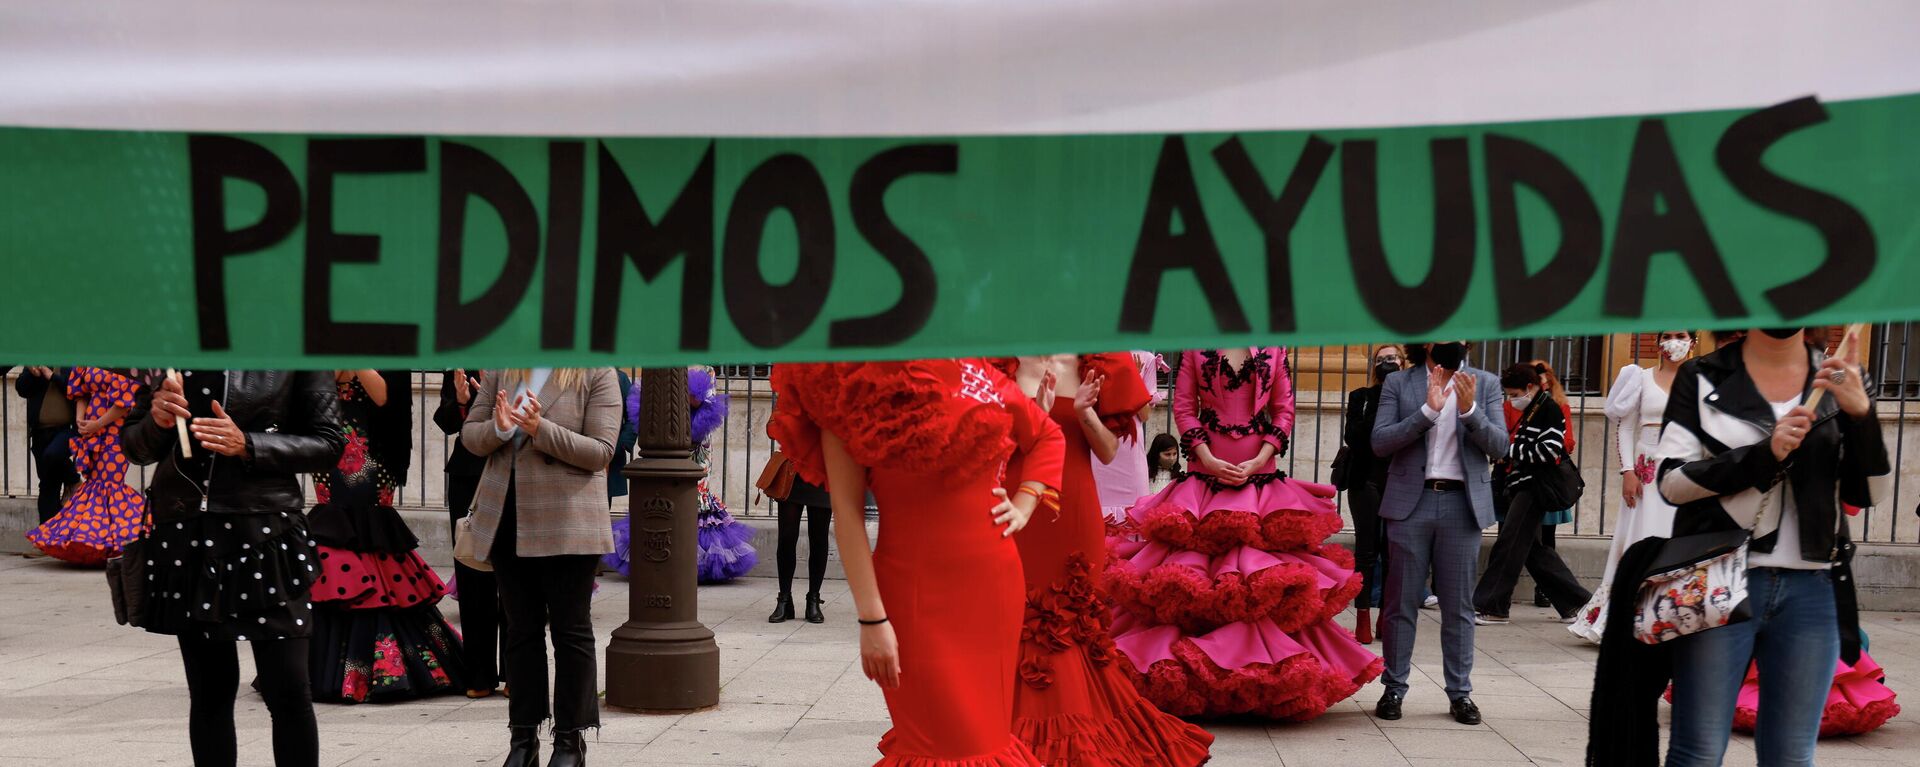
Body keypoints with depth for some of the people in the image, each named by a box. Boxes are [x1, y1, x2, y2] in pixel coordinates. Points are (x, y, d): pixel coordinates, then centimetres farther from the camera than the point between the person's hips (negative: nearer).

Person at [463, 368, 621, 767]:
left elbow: (601, 450, -12)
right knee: (521, 628, 11)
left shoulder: (597, 373, -5)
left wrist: (541, 429, -24)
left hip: (567, 525, -4)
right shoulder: (501, 369, 9)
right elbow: (470, 434, 8)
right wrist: (499, 428, -15)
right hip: (507, 521, 5)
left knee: (571, 630, 3)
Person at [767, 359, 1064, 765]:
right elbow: (846, 507, -10)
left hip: (993, 580, 4)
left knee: (987, 733, 8)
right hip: (911, 586, -4)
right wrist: (871, 619, -16)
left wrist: (1024, 505, 8)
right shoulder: (850, 383, -5)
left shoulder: (978, 374, 6)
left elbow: (1048, 436, 24)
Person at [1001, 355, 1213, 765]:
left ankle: (1079, 726, 17)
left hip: (1074, 511, 1)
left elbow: (1108, 451, 4)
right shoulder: (1005, 361, 1)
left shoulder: (1096, 366, 4)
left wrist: (1085, 413, -13)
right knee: (1016, 620, 0)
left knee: (1075, 622, 7)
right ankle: (1023, 724, 9)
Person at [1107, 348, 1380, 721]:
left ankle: (1264, 682, 0)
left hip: (1261, 475, 1)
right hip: (1206, 474, 0)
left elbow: (1284, 410, 7)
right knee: (1191, 577, -5)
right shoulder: (1196, 348, 7)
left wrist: (1261, 459, -6)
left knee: (1266, 584, -6)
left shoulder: (1273, 350, 9)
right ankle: (1192, 677, 2)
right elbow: (1183, 406, 4)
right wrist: (1208, 459, -8)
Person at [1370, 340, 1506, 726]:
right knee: (1402, 602, 3)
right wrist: (1428, 410, -16)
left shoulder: (1485, 384, 8)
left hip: (1462, 504, 1)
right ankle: (1395, 688, 12)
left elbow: (1499, 445, 0)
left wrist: (1470, 409, -16)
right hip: (1411, 502, -1)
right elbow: (1380, 442, -7)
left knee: (1458, 604, 5)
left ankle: (1460, 692, 12)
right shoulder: (1398, 383, 4)